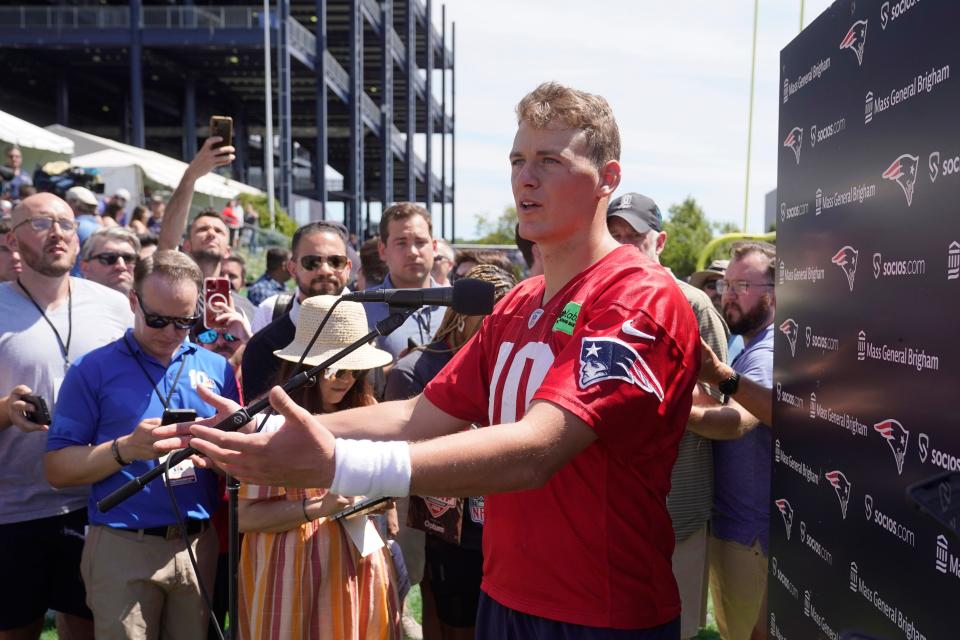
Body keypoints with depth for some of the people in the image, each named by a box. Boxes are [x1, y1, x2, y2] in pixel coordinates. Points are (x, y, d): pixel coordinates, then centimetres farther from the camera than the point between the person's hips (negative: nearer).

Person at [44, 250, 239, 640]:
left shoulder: (217, 368, 7)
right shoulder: (93, 370, -2)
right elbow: (57, 469, -4)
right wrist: (125, 449, -19)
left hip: (200, 545, 3)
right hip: (123, 548, -3)